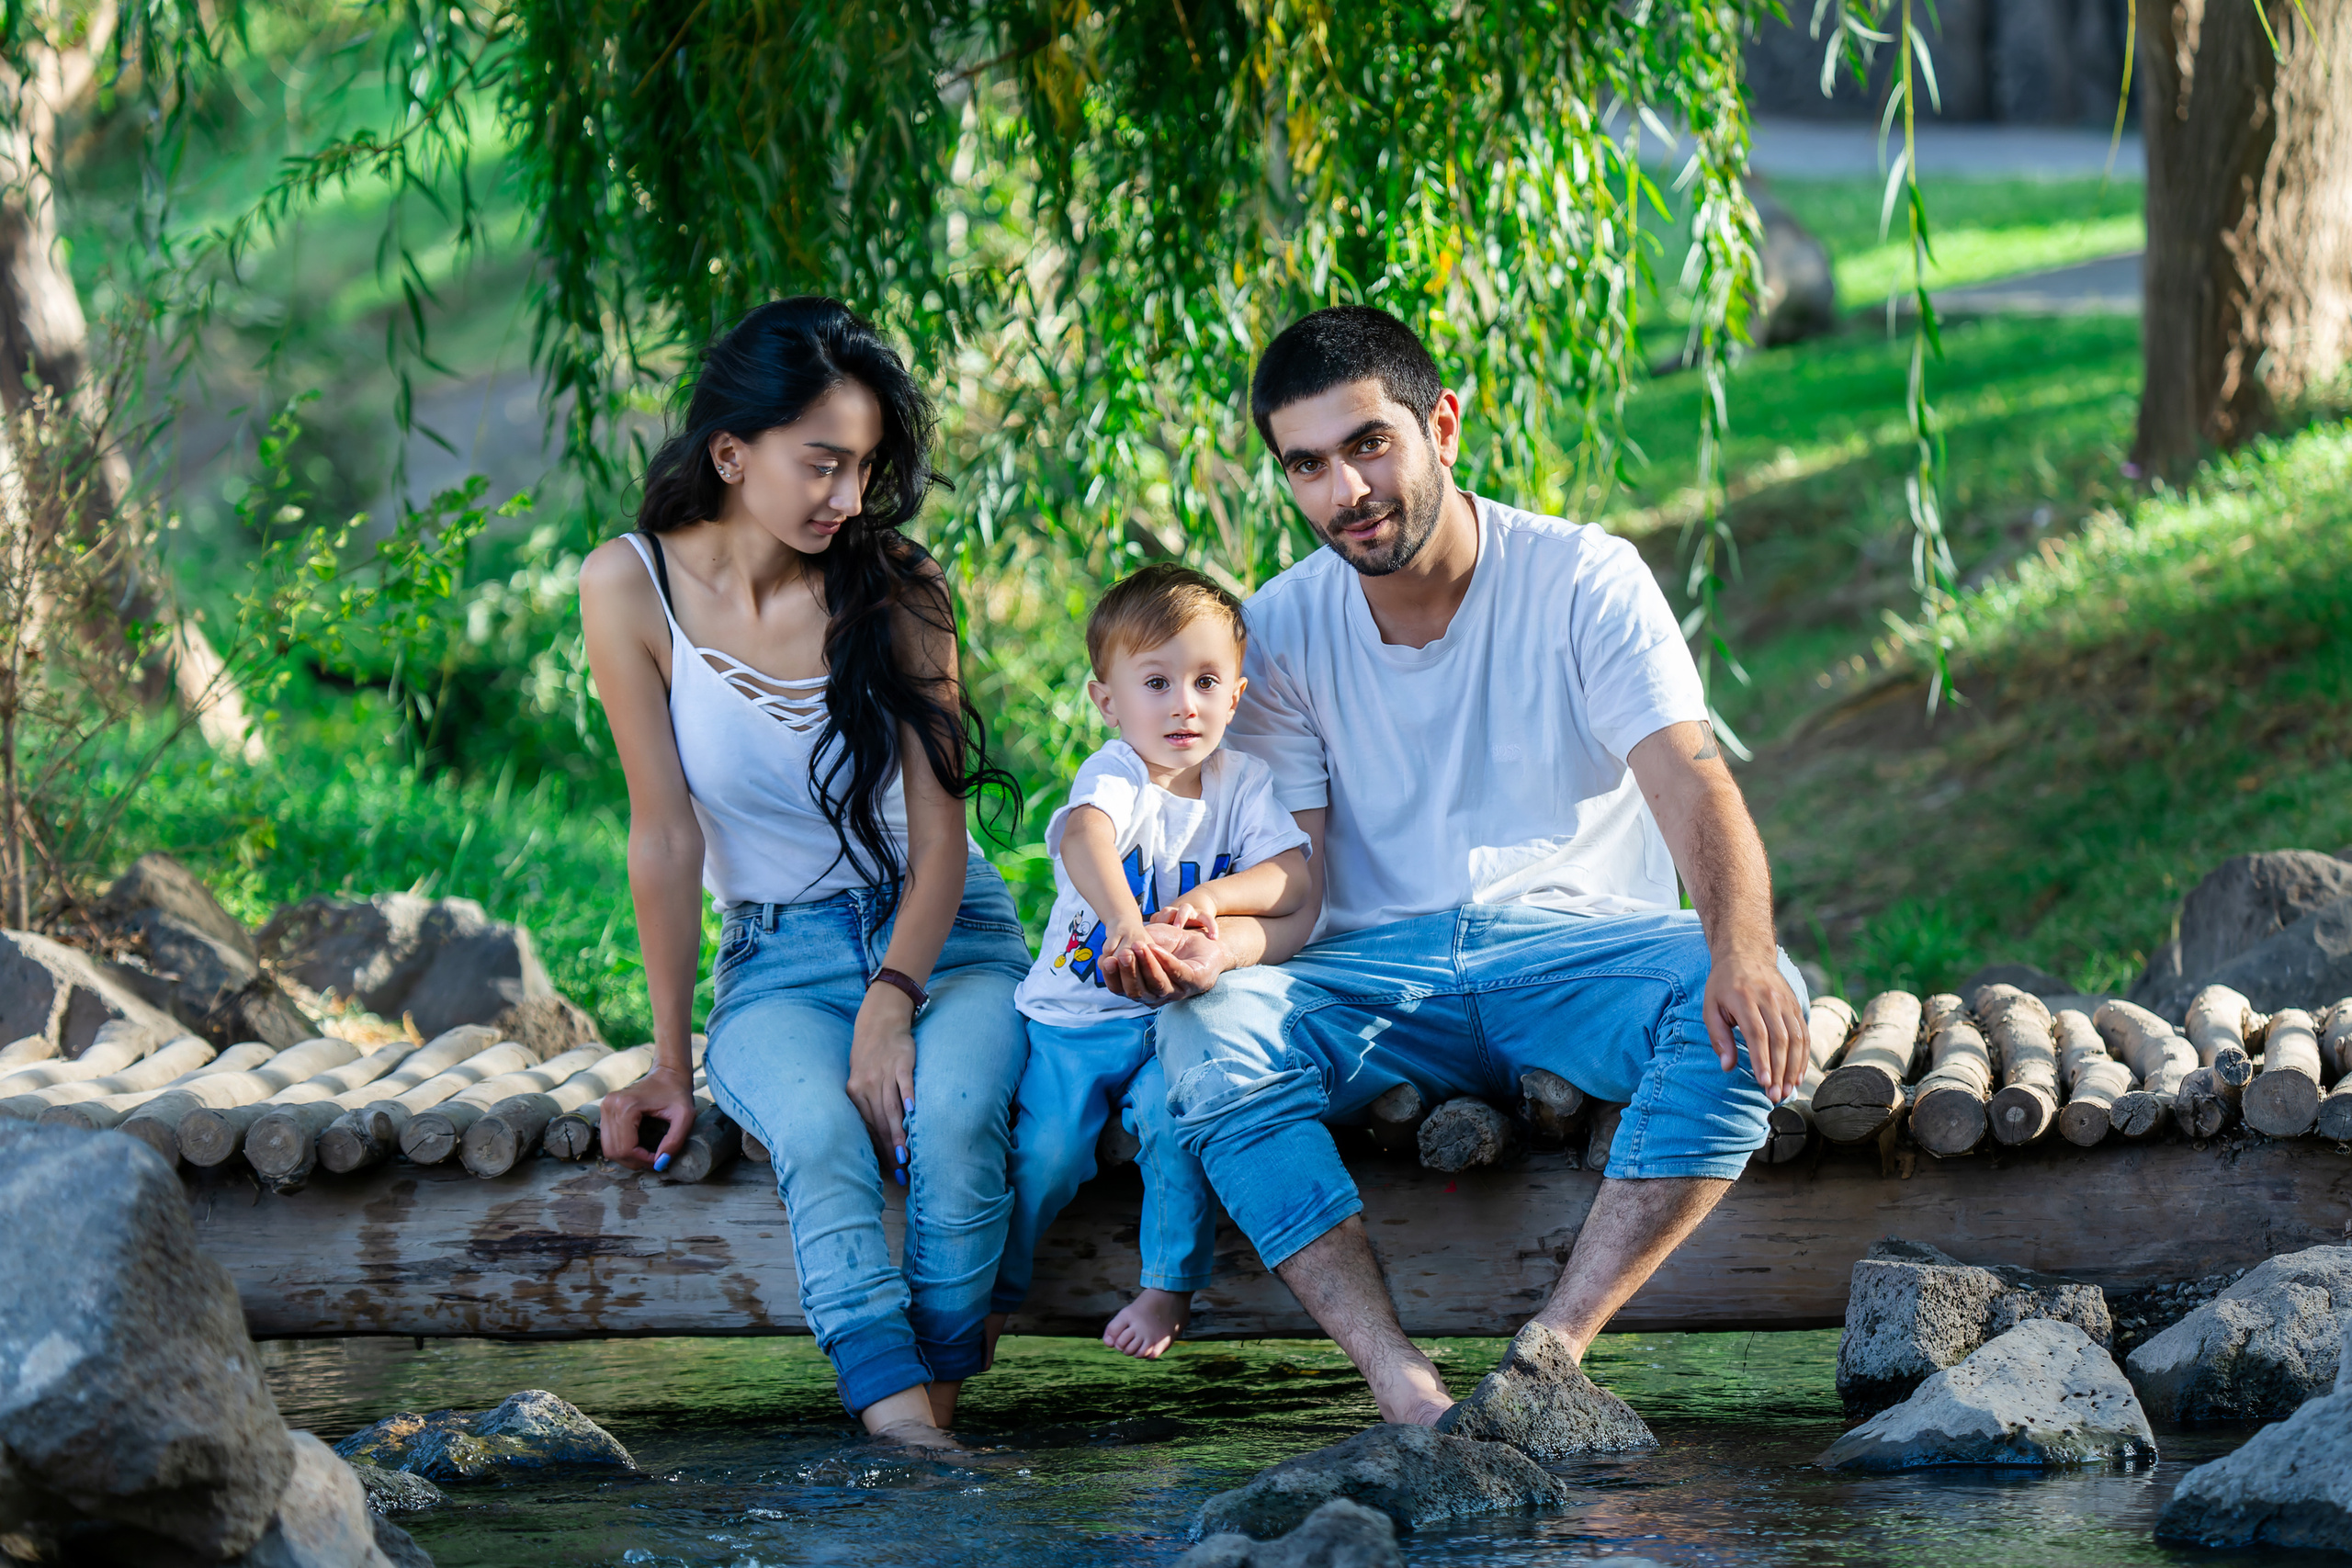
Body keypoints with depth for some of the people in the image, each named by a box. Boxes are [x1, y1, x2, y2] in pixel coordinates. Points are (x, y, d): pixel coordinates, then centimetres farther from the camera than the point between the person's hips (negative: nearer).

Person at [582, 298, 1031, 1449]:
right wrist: (671, 1059, -8)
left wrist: (890, 1006, -21)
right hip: (778, 960, -1)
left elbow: (941, 838, -6)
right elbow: (665, 837, -7)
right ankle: (904, 1431, -45)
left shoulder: (893, 588, -6)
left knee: (950, 1115, -33)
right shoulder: (632, 588, -8)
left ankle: (940, 1397, -28)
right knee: (819, 1134, -33)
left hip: (946, 935, 1)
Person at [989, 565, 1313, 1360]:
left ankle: (1169, 1288, -7)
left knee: (1175, 1115, -26)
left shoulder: (1242, 782, 1)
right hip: (1073, 1015, -2)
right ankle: (990, 1291, 6)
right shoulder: (1116, 774, -13)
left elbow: (1295, 879, -10)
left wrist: (1214, 897, -30)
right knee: (1044, 1146, -19)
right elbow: (1083, 837, -37)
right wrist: (1126, 925, -58)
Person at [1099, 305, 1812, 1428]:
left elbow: (1695, 787, -18)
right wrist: (1219, 947, -27)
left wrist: (1741, 950, -40)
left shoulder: (1584, 580, -5)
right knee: (1207, 1032, -30)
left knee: (1750, 1013, -33)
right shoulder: (1276, 632, 2)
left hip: (1576, 946, -1)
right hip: (1376, 974, 2)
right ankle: (1408, 1398, -37)